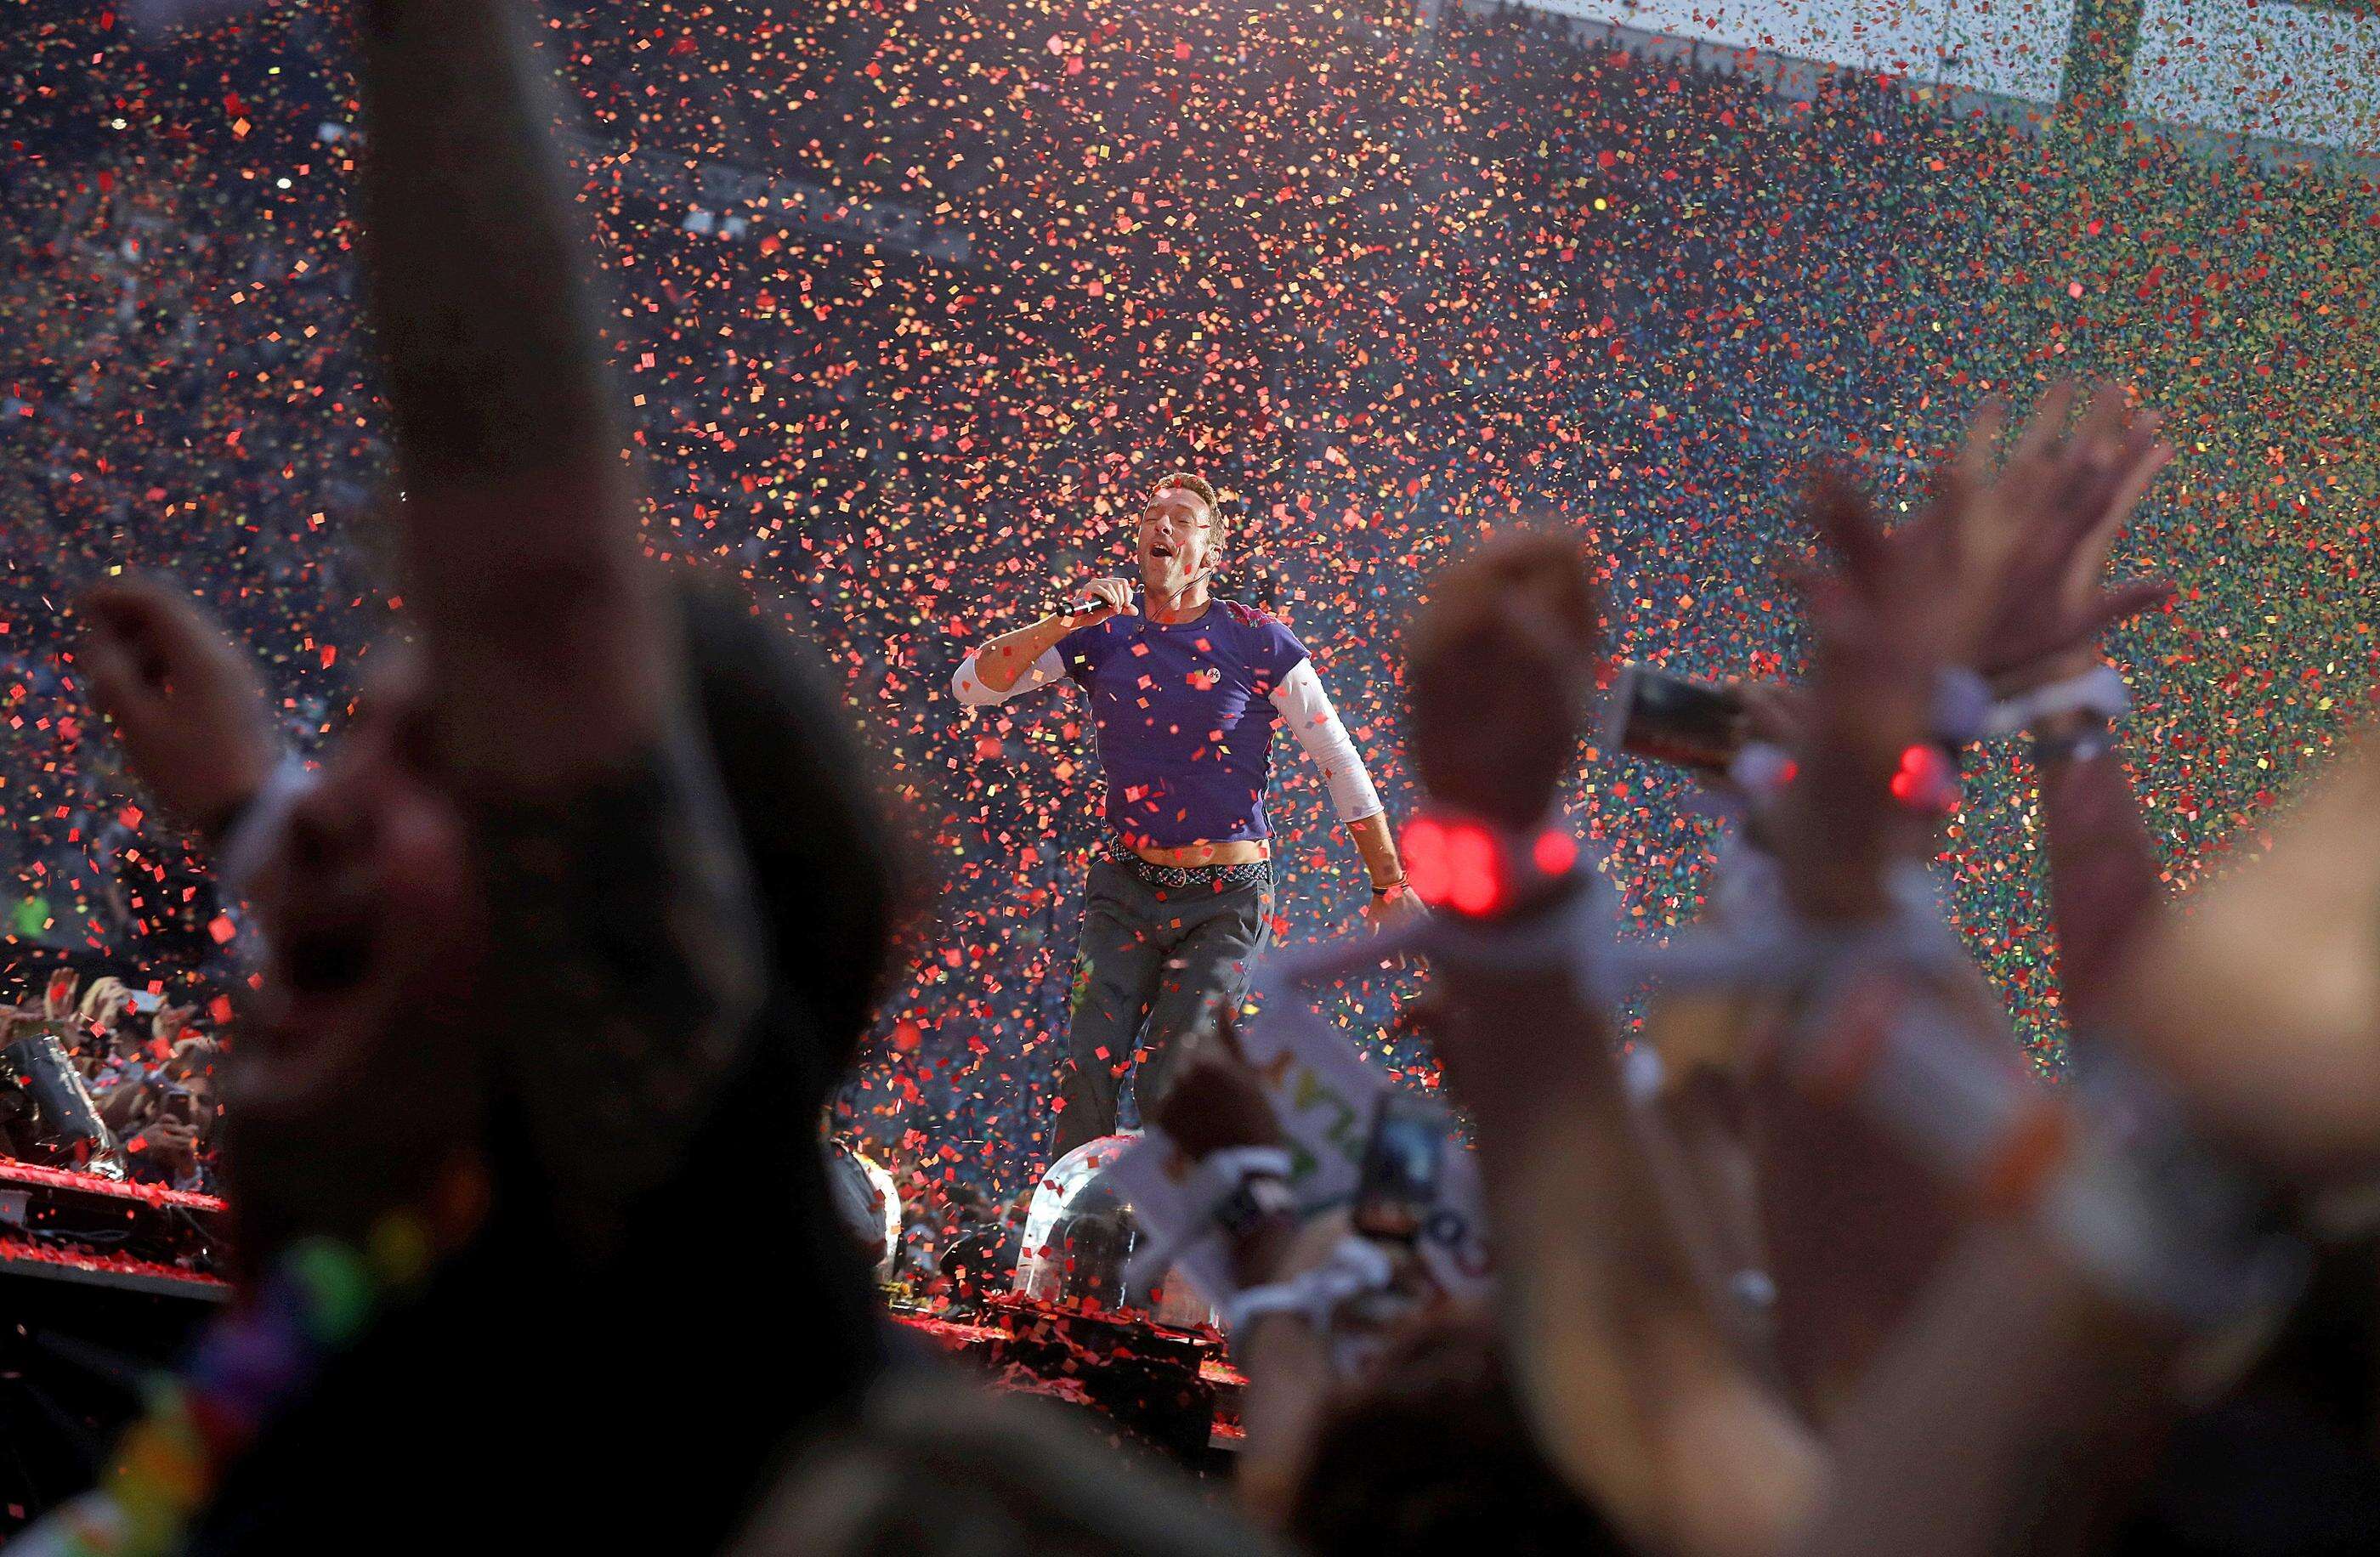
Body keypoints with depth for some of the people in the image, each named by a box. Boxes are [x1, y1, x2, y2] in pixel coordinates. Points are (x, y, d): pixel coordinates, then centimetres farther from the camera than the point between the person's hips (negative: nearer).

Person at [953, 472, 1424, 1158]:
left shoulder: (1256, 641, -4)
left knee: (1169, 1084, -8)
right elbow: (971, 685, -3)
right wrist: (1065, 621, -15)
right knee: (1087, 1068, -8)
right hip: (1126, 889, 2)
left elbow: (1341, 762, -2)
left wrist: (1390, 885, -3)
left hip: (1227, 898, -2)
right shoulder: (1101, 633, 3)